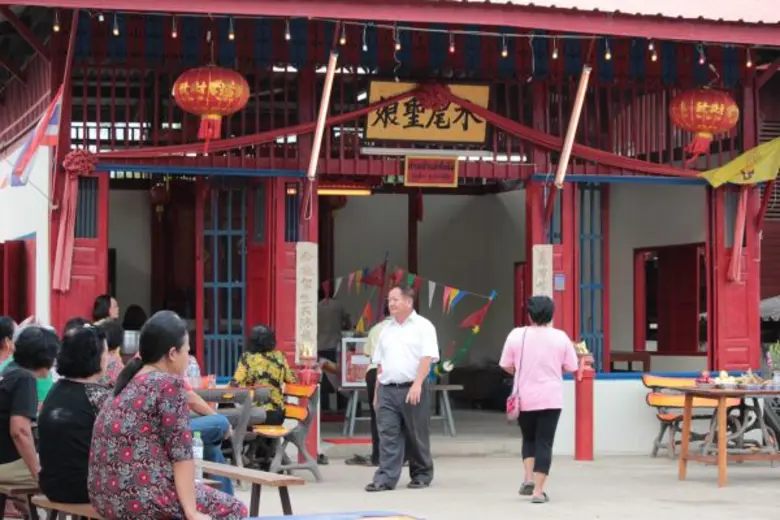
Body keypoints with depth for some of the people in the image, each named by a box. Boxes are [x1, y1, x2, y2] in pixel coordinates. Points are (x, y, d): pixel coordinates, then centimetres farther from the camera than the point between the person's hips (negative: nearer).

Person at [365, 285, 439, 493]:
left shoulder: (423, 326, -1)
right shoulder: (387, 329, 17)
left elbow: (427, 358, -11)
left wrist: (417, 384, -22)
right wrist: (377, 393, 15)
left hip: (412, 389, -5)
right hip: (387, 389, 5)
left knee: (417, 436, 3)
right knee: (388, 436, -3)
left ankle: (421, 475, 16)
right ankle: (385, 479, -6)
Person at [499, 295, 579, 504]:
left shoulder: (516, 335, -4)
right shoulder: (560, 337, -4)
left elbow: (506, 366, 1)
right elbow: (570, 367, 1)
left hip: (525, 398, 1)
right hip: (551, 398, -1)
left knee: (529, 438, 21)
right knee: (544, 443, 1)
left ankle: (528, 478, 7)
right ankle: (538, 490, -3)